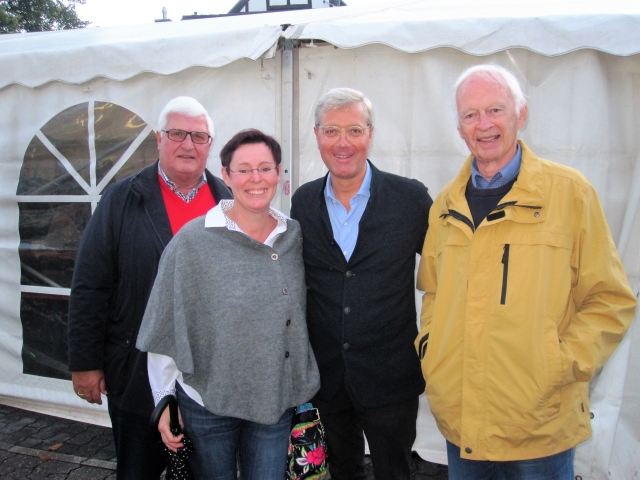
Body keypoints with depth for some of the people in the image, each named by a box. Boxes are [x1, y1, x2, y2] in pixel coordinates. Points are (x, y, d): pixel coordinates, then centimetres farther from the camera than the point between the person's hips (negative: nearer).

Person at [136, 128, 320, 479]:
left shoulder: (295, 237, -1)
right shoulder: (192, 241, -12)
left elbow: (301, 320, 8)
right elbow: (166, 329, -8)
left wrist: (305, 391, 9)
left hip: (277, 400, 3)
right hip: (207, 402, -2)